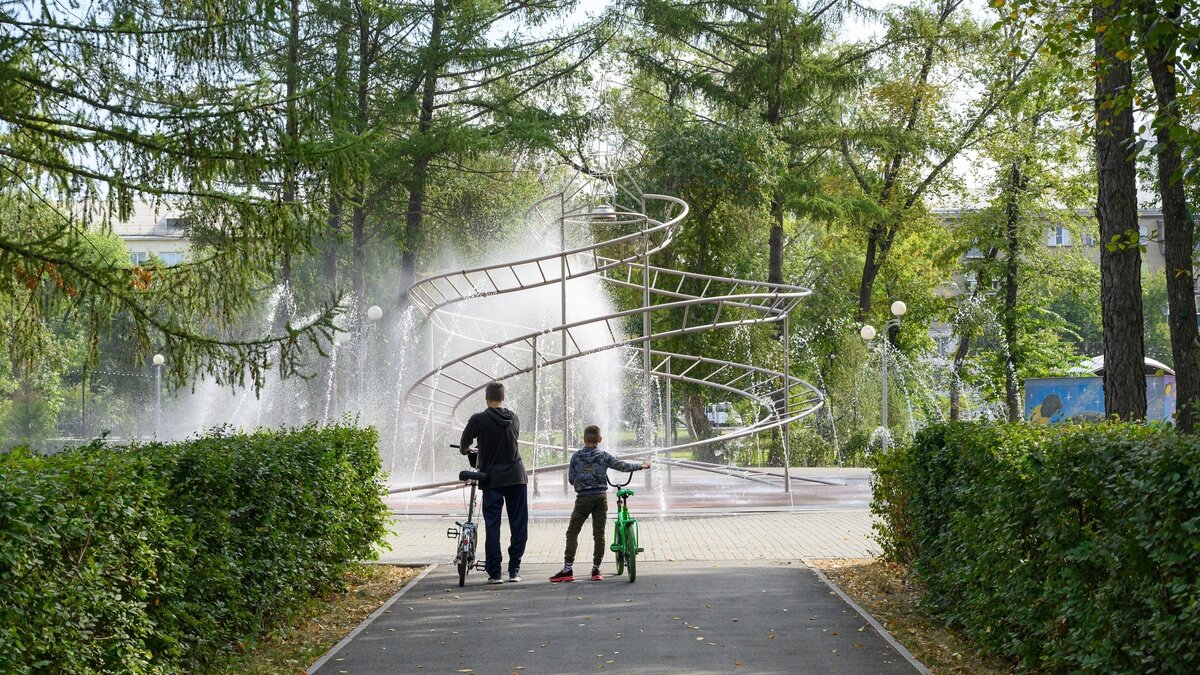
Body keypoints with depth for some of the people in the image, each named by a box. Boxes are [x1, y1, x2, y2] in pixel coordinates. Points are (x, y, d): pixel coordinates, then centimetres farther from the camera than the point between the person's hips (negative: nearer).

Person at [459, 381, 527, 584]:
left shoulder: (478, 419, -6)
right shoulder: (514, 418, 6)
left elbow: (463, 447, 4)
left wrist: (469, 450, 29)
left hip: (492, 478, -3)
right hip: (516, 476, 3)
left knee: (492, 525, 3)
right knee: (519, 525, 8)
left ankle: (494, 573, 3)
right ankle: (514, 571, 9)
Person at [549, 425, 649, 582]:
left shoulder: (576, 456, 1)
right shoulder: (604, 456, 1)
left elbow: (571, 479, 4)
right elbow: (623, 466, 2)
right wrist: (641, 466, 16)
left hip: (583, 498, -1)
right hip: (601, 496, 1)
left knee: (572, 533, 3)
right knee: (599, 534, 7)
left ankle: (568, 569, -3)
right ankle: (596, 569, 7)